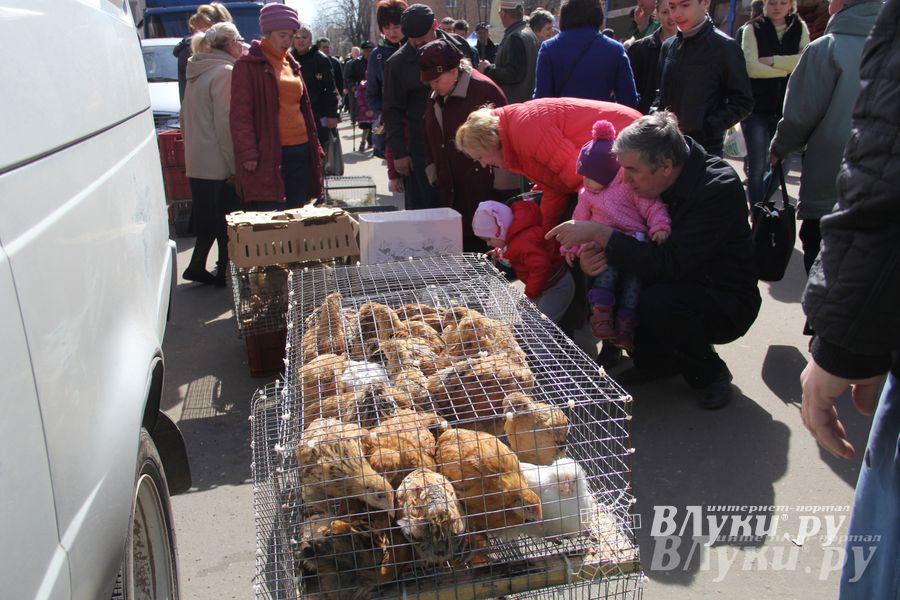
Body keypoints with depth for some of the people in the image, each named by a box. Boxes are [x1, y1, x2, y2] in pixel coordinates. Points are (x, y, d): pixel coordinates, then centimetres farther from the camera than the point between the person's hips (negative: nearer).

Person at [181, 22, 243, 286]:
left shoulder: (197, 72, 14)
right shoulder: (225, 72, -12)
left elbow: (186, 118, 20)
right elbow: (225, 123, -18)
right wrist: (235, 164, -15)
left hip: (197, 162, 8)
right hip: (220, 163, -8)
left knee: (210, 216, 17)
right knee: (227, 220, 3)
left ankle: (197, 266, 20)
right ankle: (225, 272, 10)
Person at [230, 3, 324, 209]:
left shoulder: (291, 64, 19)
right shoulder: (248, 65, -2)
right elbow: (240, 115, -8)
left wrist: (315, 146, 18)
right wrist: (248, 154, -15)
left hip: (300, 150, 7)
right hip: (269, 154, -7)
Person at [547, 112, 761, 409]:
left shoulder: (719, 188, -27)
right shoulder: (650, 181, -8)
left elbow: (669, 265, -34)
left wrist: (599, 233, -35)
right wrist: (593, 256, -23)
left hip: (727, 303, -6)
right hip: (677, 284, 6)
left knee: (658, 302, -34)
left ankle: (712, 374, -4)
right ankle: (655, 361, 8)